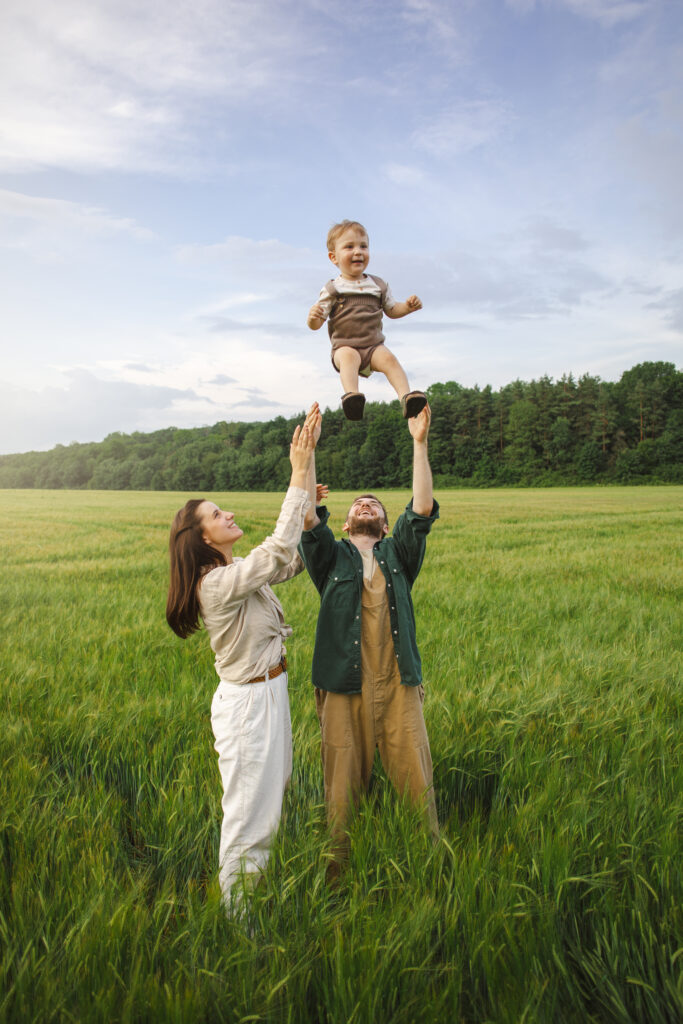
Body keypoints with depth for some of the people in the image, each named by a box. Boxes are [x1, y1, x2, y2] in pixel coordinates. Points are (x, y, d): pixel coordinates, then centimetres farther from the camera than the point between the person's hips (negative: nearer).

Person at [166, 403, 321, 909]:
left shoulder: (241, 573, 6)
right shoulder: (220, 583, -22)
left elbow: (295, 558, 8)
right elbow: (280, 548, -31)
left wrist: (310, 500, -4)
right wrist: (299, 474, -27)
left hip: (268, 693, 10)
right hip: (249, 701, -10)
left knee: (268, 801, 21)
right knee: (249, 812, 5)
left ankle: (251, 900, 38)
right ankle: (238, 911, 23)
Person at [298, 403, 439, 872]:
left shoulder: (398, 555, 11)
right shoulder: (332, 557, 9)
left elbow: (423, 510, -3)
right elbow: (309, 521, -9)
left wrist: (420, 444, -10)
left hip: (398, 687, 1)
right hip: (345, 688, -1)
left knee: (416, 778, 6)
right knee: (344, 784, 7)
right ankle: (338, 865, 25)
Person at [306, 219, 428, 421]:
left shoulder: (378, 285, 12)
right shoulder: (332, 289, 1)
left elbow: (392, 310, 22)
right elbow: (316, 325, -2)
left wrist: (408, 306, 1)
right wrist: (313, 317, -27)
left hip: (374, 345, 3)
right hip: (344, 346, -3)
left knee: (388, 358, -26)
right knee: (348, 357, -35)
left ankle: (406, 397, -39)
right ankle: (351, 395, -54)